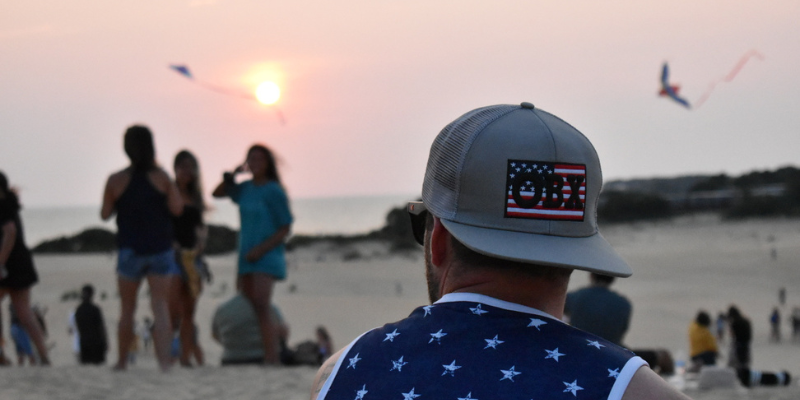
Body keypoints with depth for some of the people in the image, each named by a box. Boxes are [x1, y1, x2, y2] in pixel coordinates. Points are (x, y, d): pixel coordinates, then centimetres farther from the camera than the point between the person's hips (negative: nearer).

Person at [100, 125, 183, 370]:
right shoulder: (161, 177, -6)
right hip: (160, 249, -1)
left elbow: (105, 214, 1)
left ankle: (122, 361, 19)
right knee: (161, 307, -1)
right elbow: (177, 208, -7)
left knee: (127, 309, 13)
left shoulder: (116, 181, -3)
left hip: (129, 250, 1)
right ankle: (164, 360, -13)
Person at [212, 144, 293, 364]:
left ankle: (271, 358, -27)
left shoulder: (274, 191, -7)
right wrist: (231, 175, 5)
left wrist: (262, 249, -18)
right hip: (247, 256, 8)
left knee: (261, 306, -20)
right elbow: (217, 193, 23)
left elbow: (285, 228, -8)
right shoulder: (245, 189, 12)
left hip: (267, 256, -8)